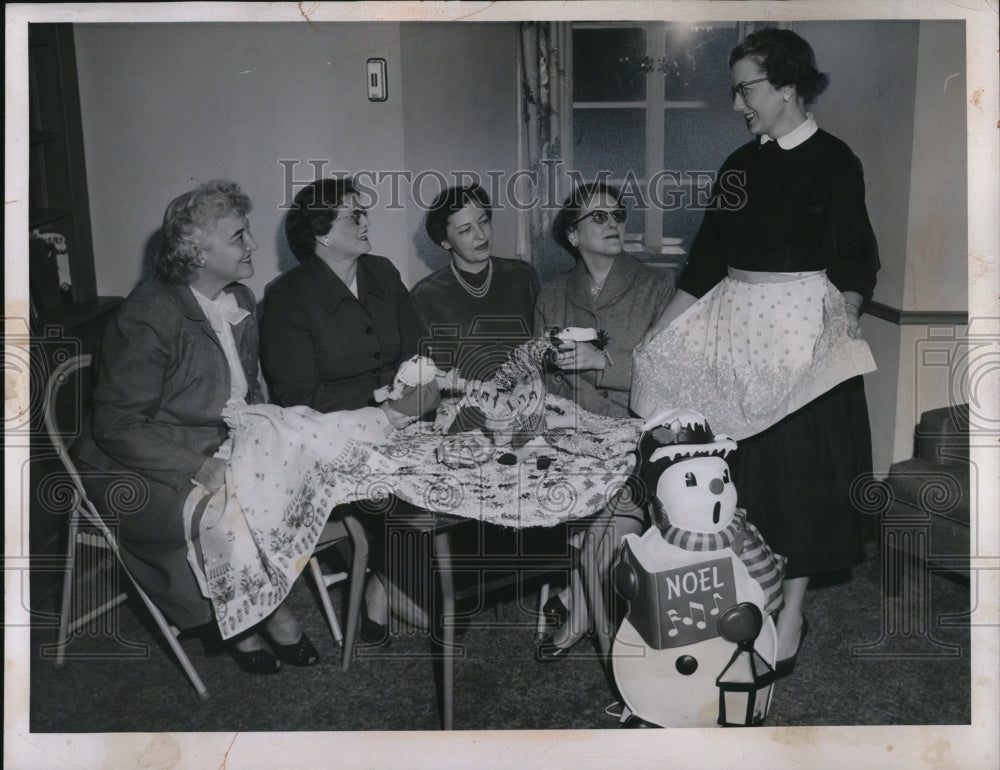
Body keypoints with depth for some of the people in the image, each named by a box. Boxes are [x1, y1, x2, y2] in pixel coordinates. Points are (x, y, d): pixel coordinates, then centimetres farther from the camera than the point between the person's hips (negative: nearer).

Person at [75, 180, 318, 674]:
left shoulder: (240, 300, 6)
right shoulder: (147, 318, -19)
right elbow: (118, 426, -19)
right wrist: (198, 468, -28)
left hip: (221, 451, 7)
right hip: (142, 471, -7)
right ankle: (268, 615, -3)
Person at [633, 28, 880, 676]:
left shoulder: (833, 161, -6)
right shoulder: (741, 165, 10)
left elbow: (854, 260, -9)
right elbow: (708, 255, 11)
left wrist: (843, 312, -29)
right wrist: (659, 333, 9)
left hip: (806, 330, -5)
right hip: (739, 328, 5)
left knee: (800, 465, 0)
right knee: (746, 464, 8)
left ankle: (791, 610, 13)